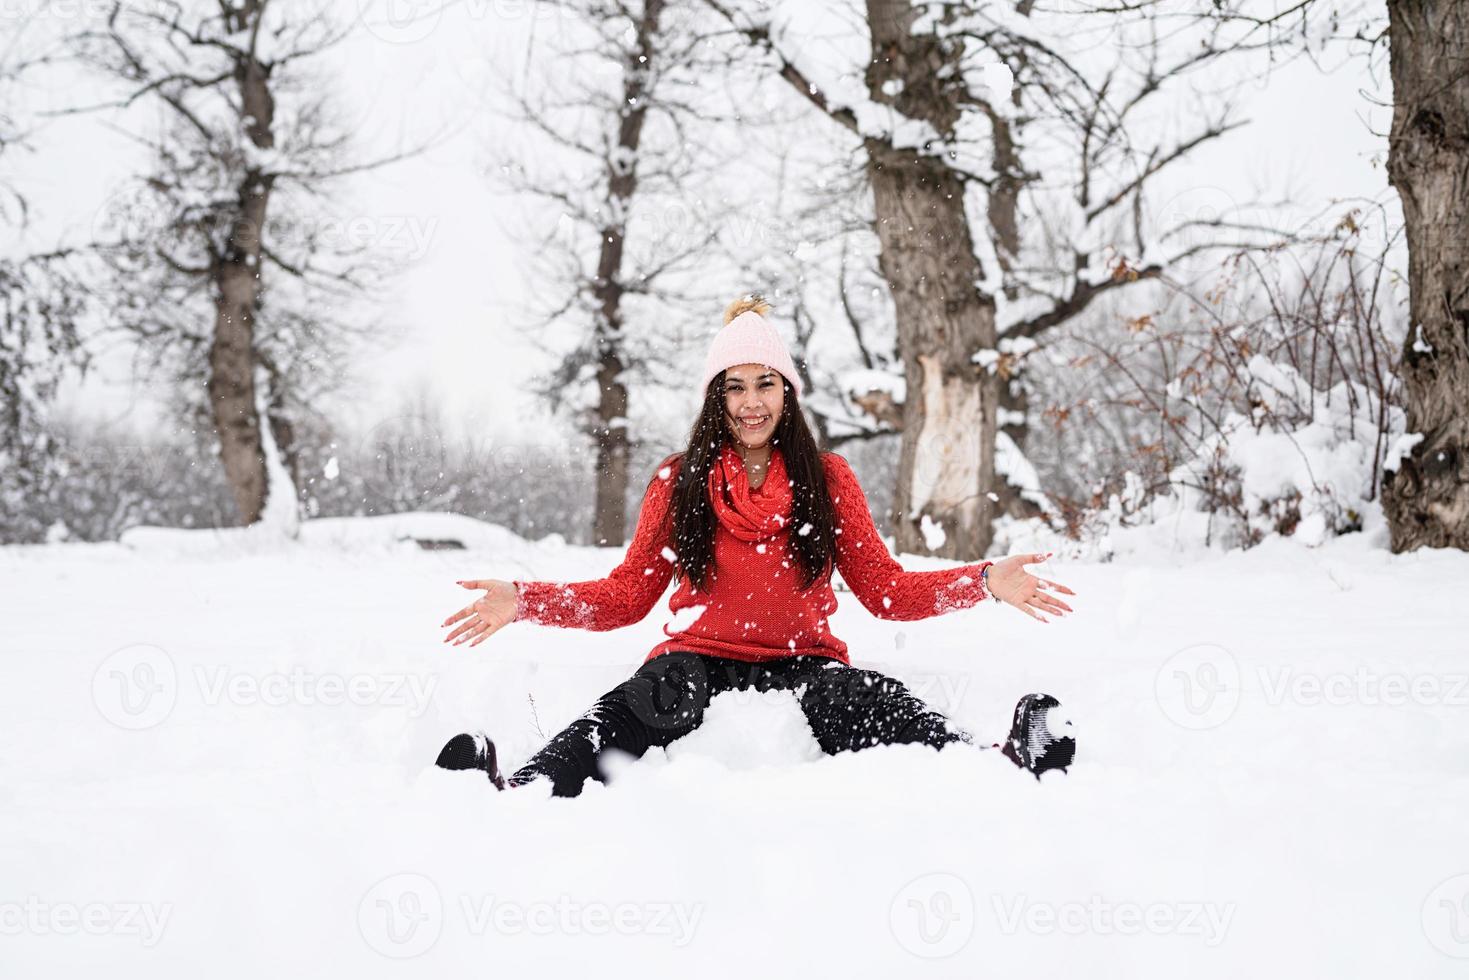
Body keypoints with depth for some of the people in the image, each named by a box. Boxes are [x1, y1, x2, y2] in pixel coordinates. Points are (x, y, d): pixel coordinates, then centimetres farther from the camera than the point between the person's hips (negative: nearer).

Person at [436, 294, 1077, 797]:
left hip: (802, 663, 0)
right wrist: (525, 601, -4)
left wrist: (986, 581, -5)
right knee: (652, 699, -36)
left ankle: (1001, 767, -59)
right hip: (701, 661, 0)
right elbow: (626, 595, 11)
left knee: (871, 701, -34)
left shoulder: (828, 479, 11)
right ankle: (515, 795, -59)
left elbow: (883, 588, 9)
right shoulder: (679, 482, 10)